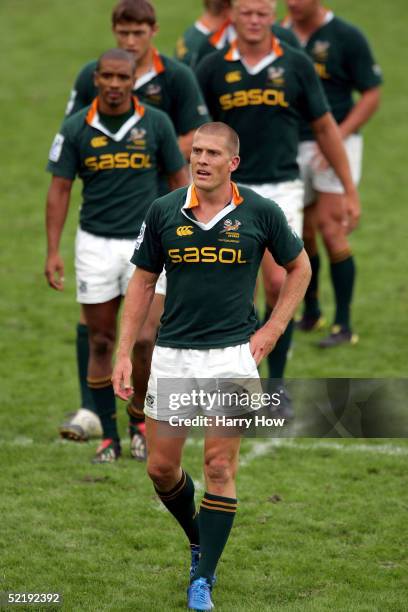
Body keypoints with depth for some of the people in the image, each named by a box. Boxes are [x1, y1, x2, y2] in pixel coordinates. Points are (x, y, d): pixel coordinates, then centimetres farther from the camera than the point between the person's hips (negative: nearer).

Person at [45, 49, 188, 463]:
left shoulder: (156, 123, -3)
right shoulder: (76, 128, -2)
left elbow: (179, 178, 5)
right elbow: (59, 188, 2)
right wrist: (53, 251, -3)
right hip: (95, 243, 1)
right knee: (100, 342, 4)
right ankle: (109, 436, 13)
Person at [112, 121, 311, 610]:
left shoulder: (260, 212, -4)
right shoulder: (164, 211, 0)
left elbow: (299, 266, 12)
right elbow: (142, 281, 8)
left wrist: (272, 330, 3)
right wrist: (124, 353, 2)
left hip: (232, 354, -2)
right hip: (172, 354, 2)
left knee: (220, 467, -5)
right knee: (161, 467, 6)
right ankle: (200, 541, 33)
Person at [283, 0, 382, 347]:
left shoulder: (347, 37, -7)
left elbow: (371, 96, -5)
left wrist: (338, 138, -14)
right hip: (291, 146, 4)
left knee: (331, 228, -10)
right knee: (302, 232, 9)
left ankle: (344, 325, -4)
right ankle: (311, 313, 26)